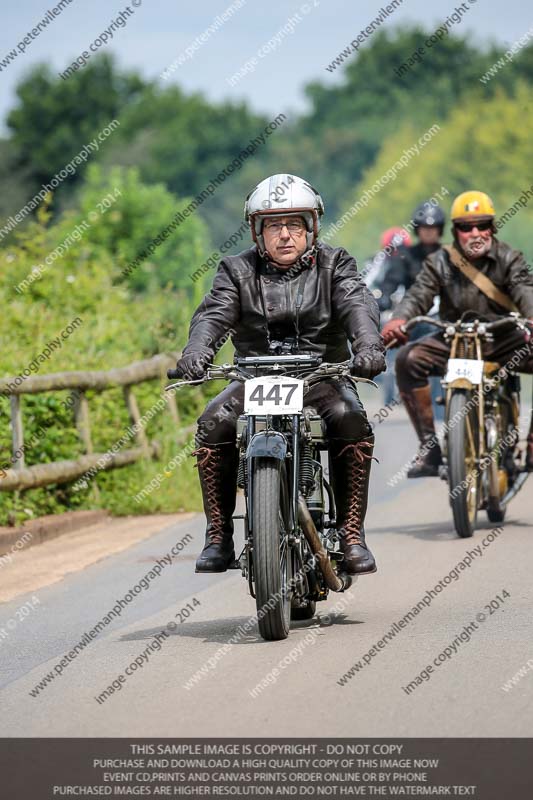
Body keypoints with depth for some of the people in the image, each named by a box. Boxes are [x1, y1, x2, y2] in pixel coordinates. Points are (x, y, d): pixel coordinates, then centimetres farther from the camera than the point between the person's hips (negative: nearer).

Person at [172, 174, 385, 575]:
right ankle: (219, 536, -15)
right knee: (213, 425, -26)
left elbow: (358, 305, -13)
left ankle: (352, 533, -22)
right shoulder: (238, 270, 7)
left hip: (322, 375, -1)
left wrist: (368, 345, -36)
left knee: (353, 422, -31)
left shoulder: (335, 264, 5)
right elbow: (214, 313, -10)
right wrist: (196, 351, -33)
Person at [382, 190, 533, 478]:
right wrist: (398, 320, -38)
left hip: (501, 340, 0)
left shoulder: (509, 259, -2)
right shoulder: (439, 262, 0)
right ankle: (429, 445, -19)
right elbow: (418, 295, -14)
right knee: (408, 359, -26)